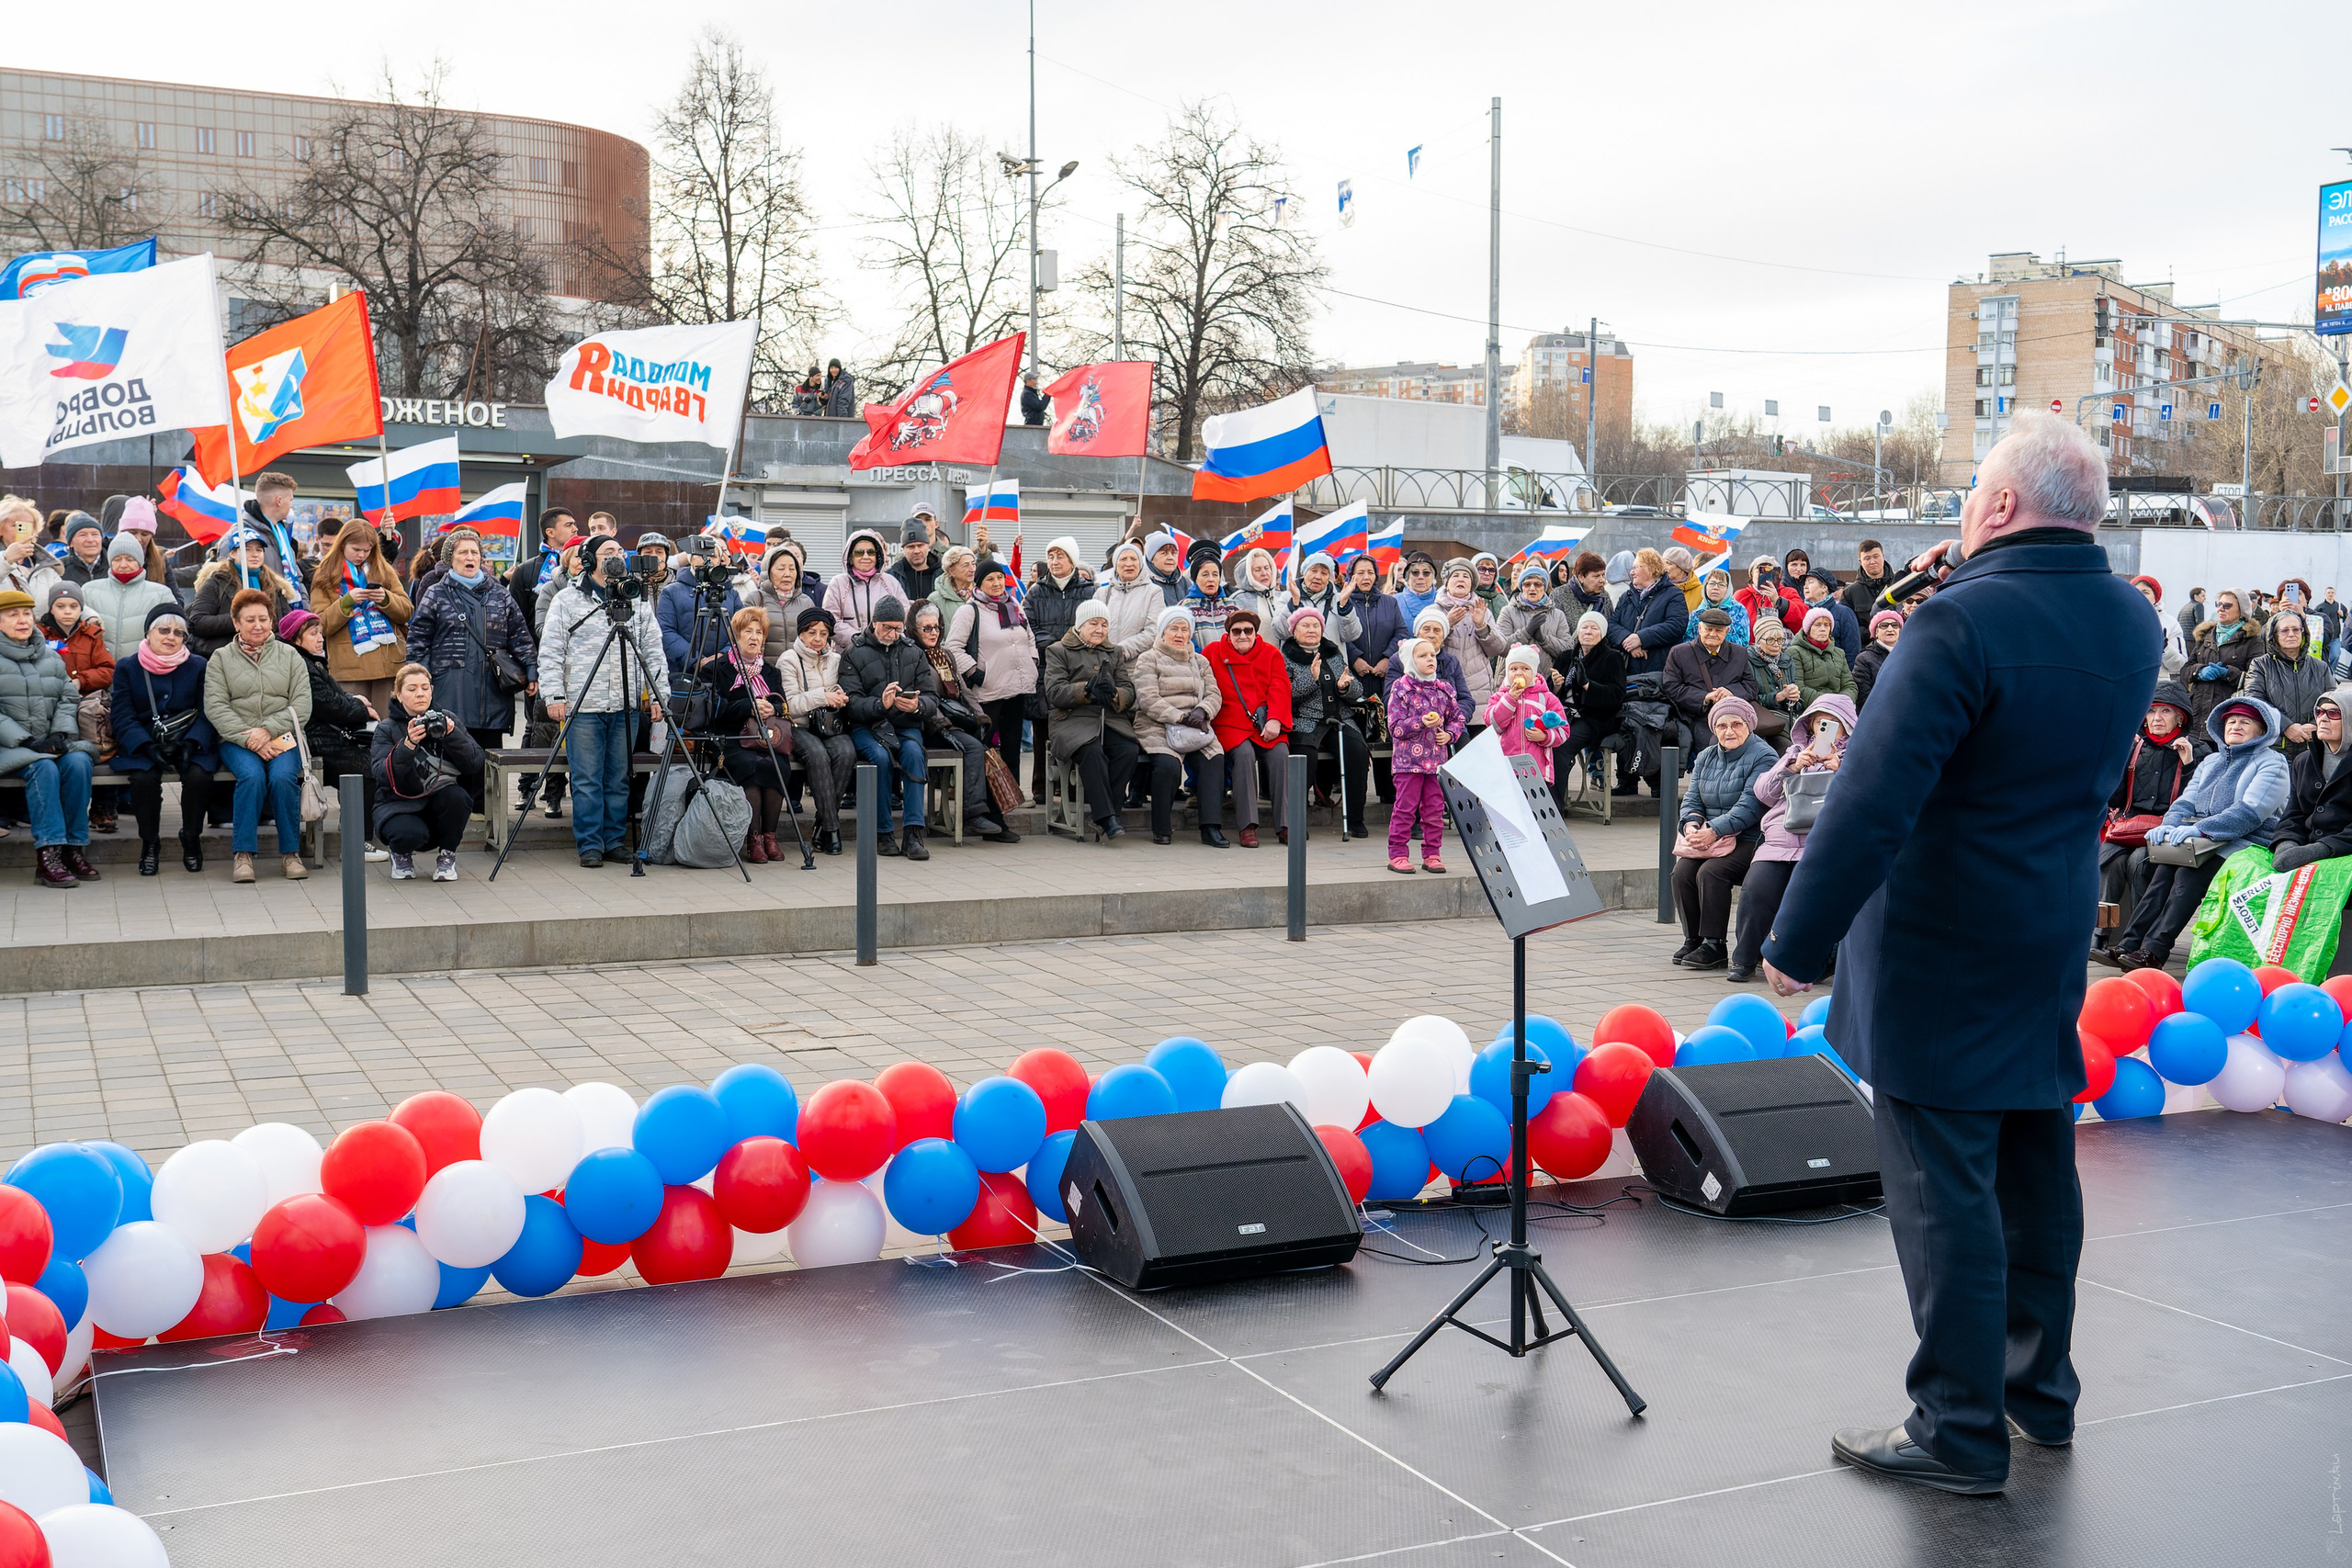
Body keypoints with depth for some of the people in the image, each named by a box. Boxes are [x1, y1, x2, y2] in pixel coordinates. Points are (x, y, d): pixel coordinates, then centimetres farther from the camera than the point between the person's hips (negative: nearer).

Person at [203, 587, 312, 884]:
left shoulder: (289, 656, 13)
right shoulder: (220, 659, 11)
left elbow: (301, 706, 4)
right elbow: (215, 707, -1)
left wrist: (268, 731, -12)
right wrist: (248, 739, -14)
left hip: (283, 737, 0)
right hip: (237, 740, 0)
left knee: (283, 777, -30)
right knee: (252, 776, -31)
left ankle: (291, 853, -18)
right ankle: (242, 854, -25)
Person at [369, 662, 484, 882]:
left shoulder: (445, 719, 4)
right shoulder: (387, 729, -1)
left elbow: (475, 763, -8)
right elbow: (383, 774, -18)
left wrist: (452, 734, -23)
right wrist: (408, 744, -32)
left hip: (440, 802, 2)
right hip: (399, 804, -2)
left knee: (457, 796, -31)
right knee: (410, 834, -34)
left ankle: (447, 856, -4)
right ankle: (401, 855, 6)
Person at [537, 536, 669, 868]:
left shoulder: (638, 601, 14)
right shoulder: (567, 599, 4)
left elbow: (653, 651, 14)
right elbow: (550, 652, 1)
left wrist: (660, 694, 4)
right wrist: (554, 695, -9)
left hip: (626, 706, 3)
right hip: (582, 705, -3)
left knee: (620, 780, 6)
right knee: (586, 781, -3)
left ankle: (615, 841, 14)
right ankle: (589, 845, 4)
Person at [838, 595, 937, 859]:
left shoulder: (914, 654, 14)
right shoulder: (854, 654, 5)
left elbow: (932, 698, 5)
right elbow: (851, 702, -8)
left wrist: (917, 706, -19)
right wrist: (880, 704, -27)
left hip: (906, 726, 2)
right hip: (867, 726, -2)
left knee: (913, 752, -30)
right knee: (881, 756, -32)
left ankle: (913, 834, -33)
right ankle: (882, 833, -22)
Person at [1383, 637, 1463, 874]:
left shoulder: (1444, 689, 9)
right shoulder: (1401, 688, -5)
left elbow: (1458, 718, 18)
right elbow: (1395, 727, -9)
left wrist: (1449, 734, -1)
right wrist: (1422, 722, -21)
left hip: (1437, 759, 5)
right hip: (1408, 760, -5)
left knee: (1435, 808, 7)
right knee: (1405, 807, -3)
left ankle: (1432, 854, 15)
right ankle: (1398, 854, 4)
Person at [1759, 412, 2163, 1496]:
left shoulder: (1961, 624, -21)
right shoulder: (2132, 623, 3)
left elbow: (1873, 798, -25)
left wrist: (1798, 943, -18)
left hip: (1942, 950, -8)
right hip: (2056, 948, 8)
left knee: (1943, 1191, 0)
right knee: (2036, 1172, 19)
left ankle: (1959, 1429, 8)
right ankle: (2040, 1386, 34)